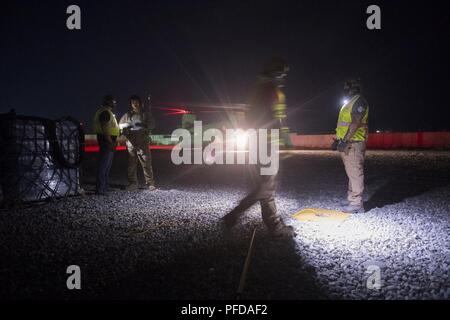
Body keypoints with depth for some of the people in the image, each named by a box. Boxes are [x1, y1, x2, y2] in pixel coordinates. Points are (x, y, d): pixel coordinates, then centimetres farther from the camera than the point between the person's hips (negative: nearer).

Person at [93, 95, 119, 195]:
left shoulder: (108, 112, 19)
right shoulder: (105, 112, -14)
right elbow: (105, 129, -23)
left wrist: (113, 141, 21)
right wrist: (111, 143, -25)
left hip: (109, 141, 11)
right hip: (107, 141, -11)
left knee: (107, 164, 17)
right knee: (104, 164, -10)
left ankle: (105, 186, 26)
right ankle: (100, 188, -8)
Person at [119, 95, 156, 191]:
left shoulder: (146, 113, 9)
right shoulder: (127, 115, 16)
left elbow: (152, 125, 0)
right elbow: (120, 124, 20)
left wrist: (142, 125, -17)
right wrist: (126, 125, -3)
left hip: (143, 143, -3)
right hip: (131, 142, 3)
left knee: (146, 163, -6)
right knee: (131, 164, 3)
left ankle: (150, 184, -1)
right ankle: (133, 183, 11)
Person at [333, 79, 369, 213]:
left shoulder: (359, 101, -8)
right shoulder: (350, 102, 23)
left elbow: (356, 123, -19)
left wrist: (345, 140, -24)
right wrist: (338, 140, 21)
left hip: (354, 143, -10)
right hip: (347, 143, 10)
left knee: (355, 173, -8)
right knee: (352, 173, 14)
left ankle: (356, 204, -5)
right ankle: (352, 199, 23)